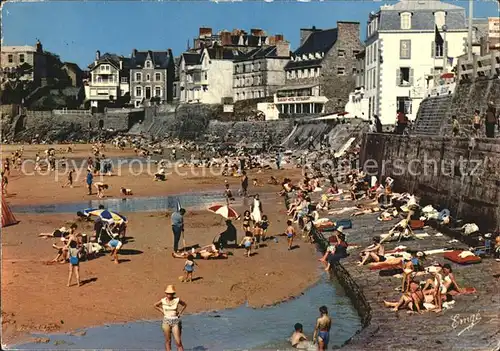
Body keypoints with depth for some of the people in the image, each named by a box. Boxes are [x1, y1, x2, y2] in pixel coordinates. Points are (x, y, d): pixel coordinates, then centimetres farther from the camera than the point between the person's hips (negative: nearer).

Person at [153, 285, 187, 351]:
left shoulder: (177, 300, -6)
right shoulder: (163, 300, -4)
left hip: (175, 321, -1)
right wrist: (162, 311, 6)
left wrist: (180, 313, 3)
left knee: (178, 342, -6)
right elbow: (155, 305, 15)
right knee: (168, 341, 7)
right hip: (166, 321, 1)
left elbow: (185, 305, 11)